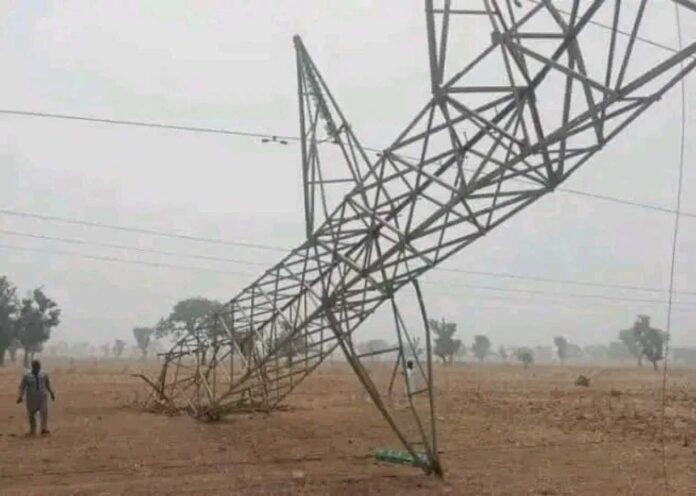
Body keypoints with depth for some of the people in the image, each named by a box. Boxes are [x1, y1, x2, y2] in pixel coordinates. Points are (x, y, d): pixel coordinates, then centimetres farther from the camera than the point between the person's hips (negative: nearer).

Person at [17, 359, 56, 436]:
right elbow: (22, 387, -4)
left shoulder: (44, 375, 4)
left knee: (44, 412, -15)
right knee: (31, 415, 8)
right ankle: (32, 430, 26)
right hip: (31, 398, -1)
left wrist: (51, 393, 12)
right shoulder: (27, 376, -4)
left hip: (42, 398, 1)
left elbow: (47, 385, 16)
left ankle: (44, 429, -18)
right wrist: (21, 396, -15)